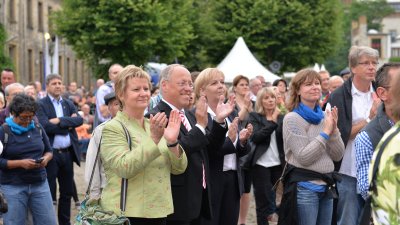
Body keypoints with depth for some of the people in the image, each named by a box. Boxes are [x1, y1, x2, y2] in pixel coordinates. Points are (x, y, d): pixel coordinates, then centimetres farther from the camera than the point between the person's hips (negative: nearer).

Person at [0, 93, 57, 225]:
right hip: (13, 187, -4)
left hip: (40, 183, 4)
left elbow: (49, 150, 16)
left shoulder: (37, 128, 7)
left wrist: (46, 158, -6)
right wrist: (20, 163, -19)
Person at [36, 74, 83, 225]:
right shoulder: (41, 105, -4)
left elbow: (79, 120, -4)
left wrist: (60, 121, -15)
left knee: (67, 192, 12)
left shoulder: (69, 104, 12)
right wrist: (68, 124, -9)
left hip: (67, 153, 5)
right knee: (49, 192, 2)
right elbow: (45, 126, -18)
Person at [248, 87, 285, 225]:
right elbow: (255, 137, -13)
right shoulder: (254, 117, 1)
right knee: (262, 201, 1)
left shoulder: (281, 117, 11)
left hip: (278, 164, 3)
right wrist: (272, 122, -17)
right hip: (261, 164, -3)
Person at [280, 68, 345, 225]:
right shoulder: (292, 119, -9)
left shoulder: (325, 117, 9)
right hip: (304, 188, -6)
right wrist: (325, 132, -15)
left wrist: (334, 130, -8)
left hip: (326, 187, 6)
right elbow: (303, 157, -16)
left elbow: (338, 156, 7)